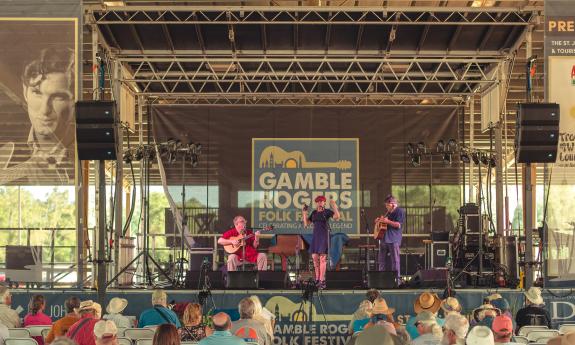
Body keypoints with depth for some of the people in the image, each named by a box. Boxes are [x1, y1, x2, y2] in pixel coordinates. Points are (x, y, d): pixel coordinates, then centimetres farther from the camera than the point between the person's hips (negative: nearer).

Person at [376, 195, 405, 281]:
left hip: (393, 239, -9)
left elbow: (398, 225, -15)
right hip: (384, 238, 9)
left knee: (394, 260, -8)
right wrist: (380, 220, 18)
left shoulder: (399, 211, -5)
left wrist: (387, 221, -21)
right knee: (382, 259, 10)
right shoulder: (389, 212, 22)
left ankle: (396, 279, -7)